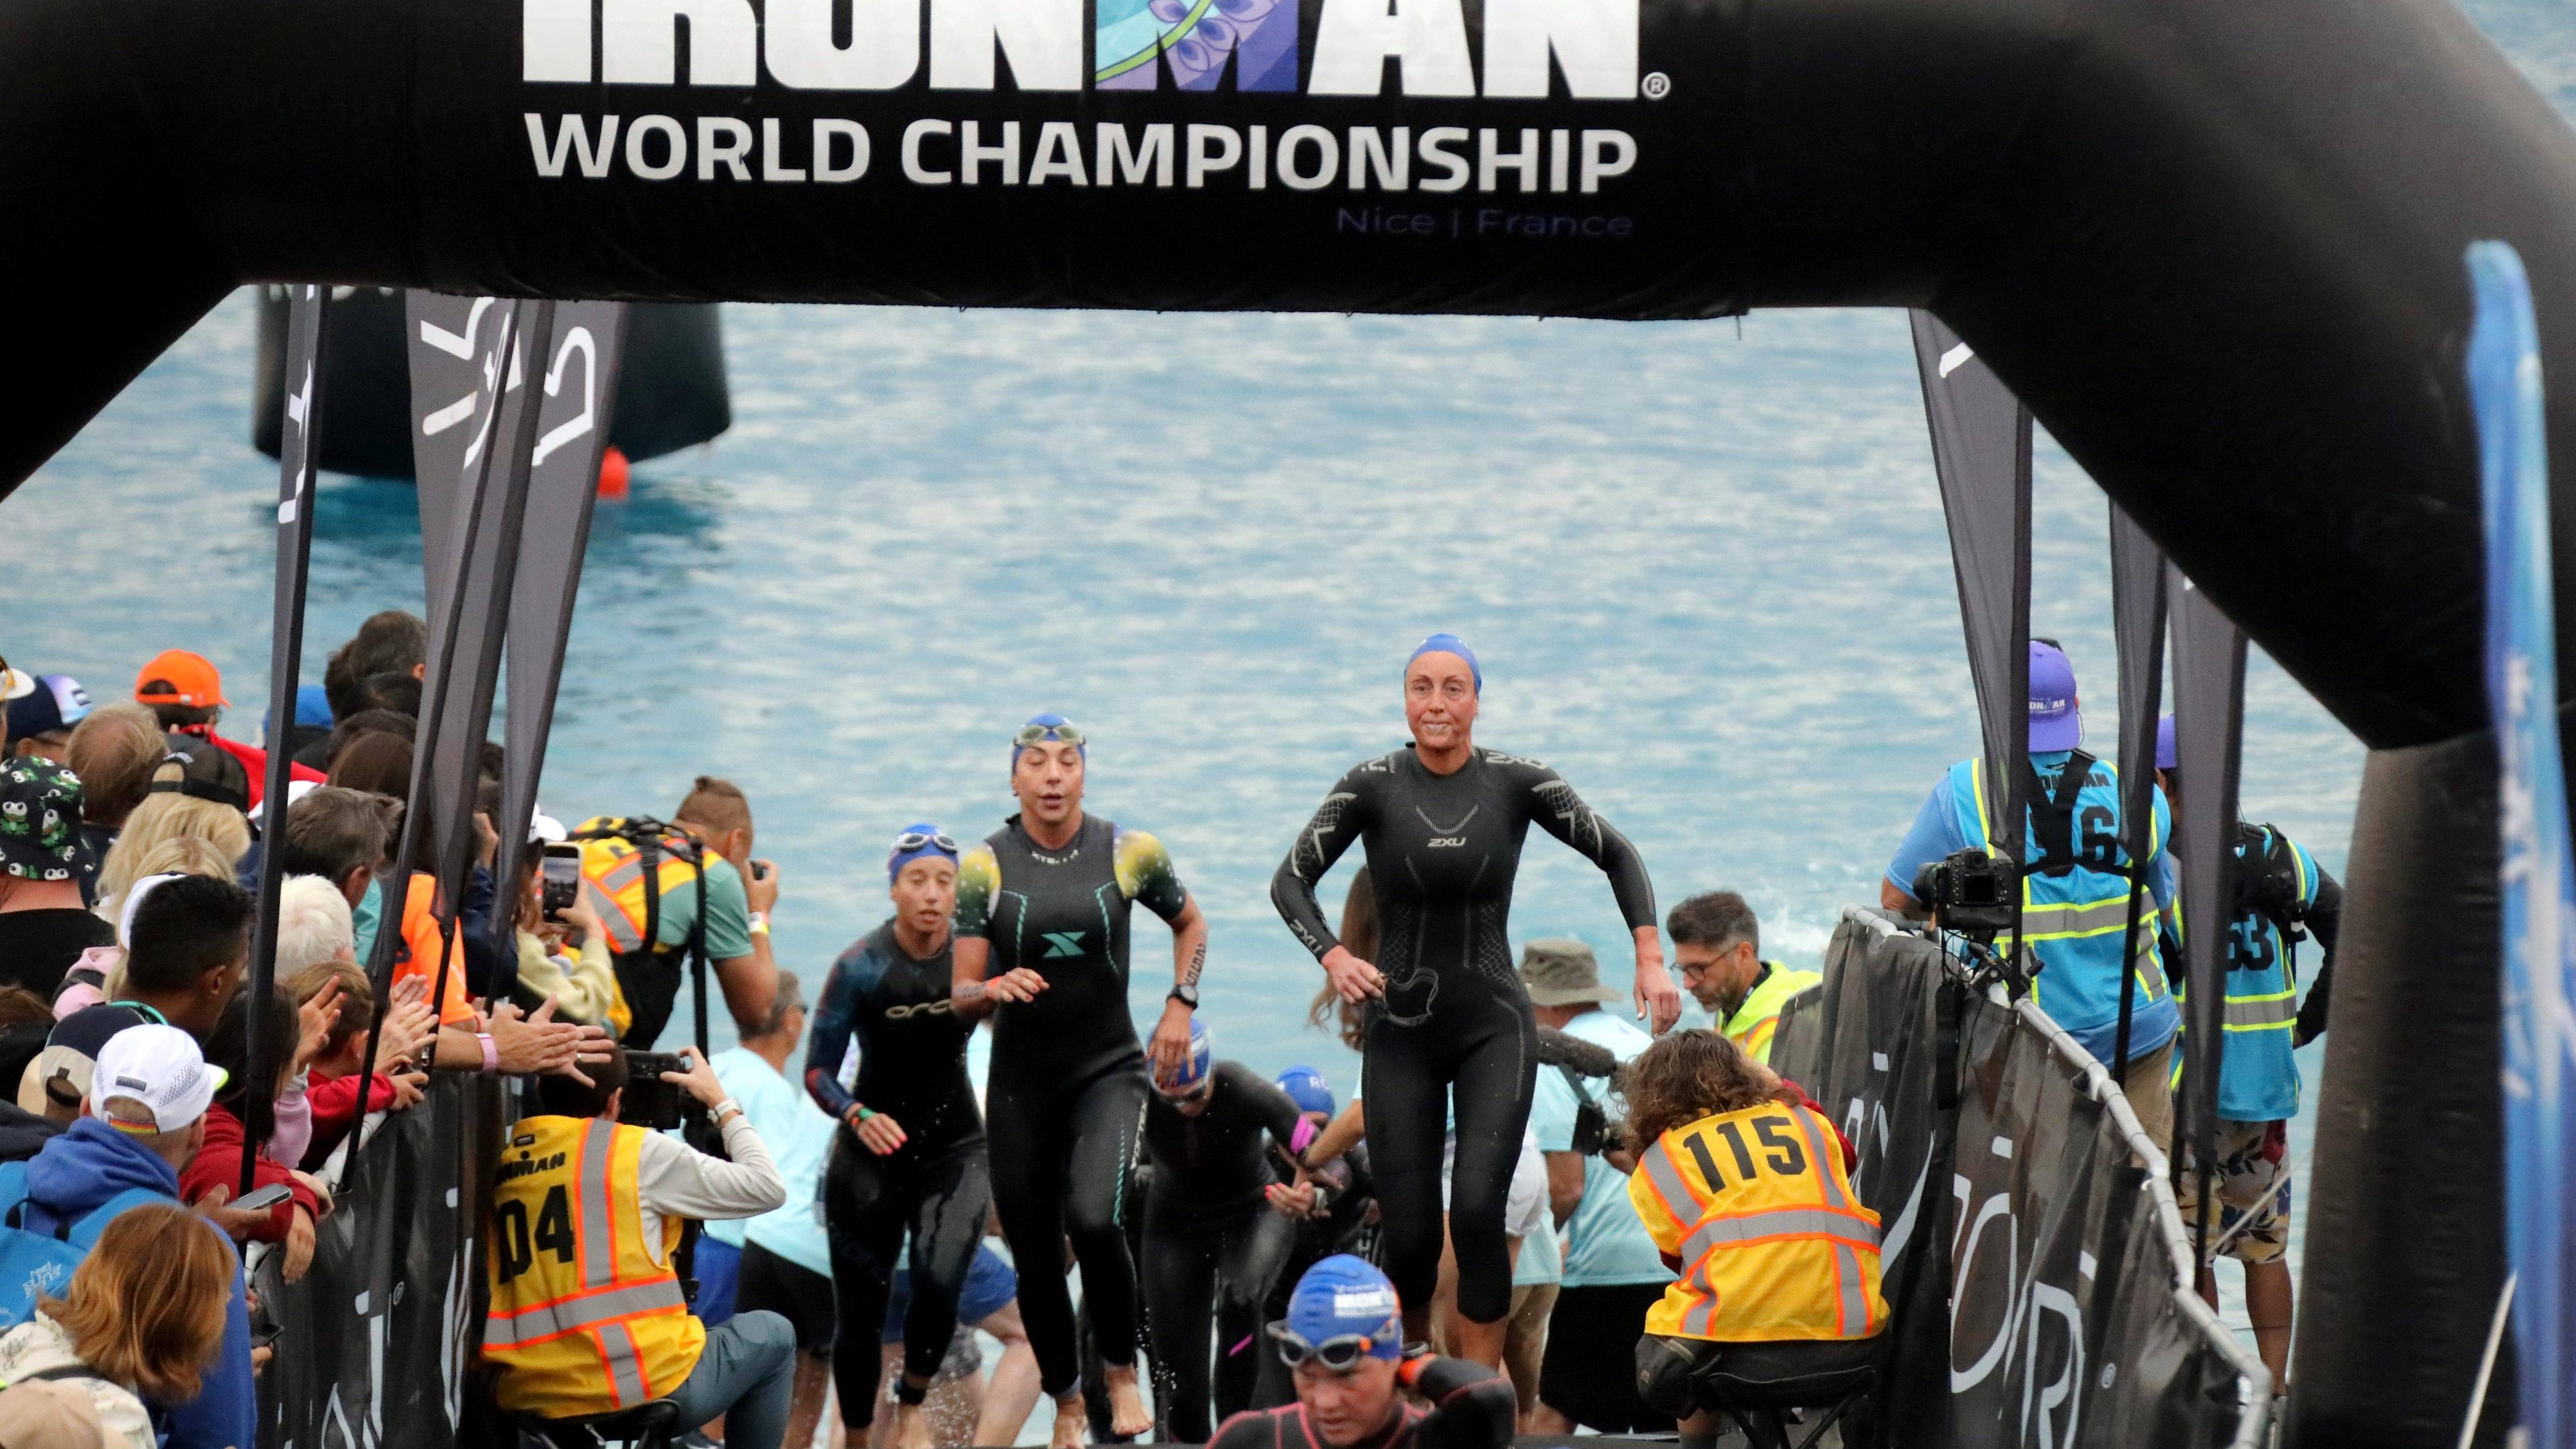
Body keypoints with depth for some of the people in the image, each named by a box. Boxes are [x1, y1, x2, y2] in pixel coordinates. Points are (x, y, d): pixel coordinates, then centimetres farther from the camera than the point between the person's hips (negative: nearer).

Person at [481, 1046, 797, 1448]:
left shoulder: (502, 1163, 6)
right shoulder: (640, 1151, -6)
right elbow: (768, 1189, 2)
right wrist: (721, 1103, 17)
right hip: (639, 1392, -6)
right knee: (773, 1336, 23)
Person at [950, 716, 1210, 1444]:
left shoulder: (1130, 853, -3)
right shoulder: (984, 866, -4)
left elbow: (1189, 924, 17)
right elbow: (963, 996, -3)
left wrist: (1181, 1003, 3)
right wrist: (993, 989, -25)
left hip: (1110, 1070, -2)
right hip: (1022, 1079, 2)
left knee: (1093, 1219, -25)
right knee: (1034, 1254, 6)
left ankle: (1121, 1370, -1)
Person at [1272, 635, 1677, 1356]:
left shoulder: (1519, 783, -4)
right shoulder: (1374, 786, -4)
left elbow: (1617, 856, 6)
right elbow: (1291, 879, 2)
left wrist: (1650, 959, -4)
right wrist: (1334, 957, -15)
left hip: (1494, 1026, -1)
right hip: (1401, 1031, 1)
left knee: (1478, 1213, -18)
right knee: (1409, 1234, 0)